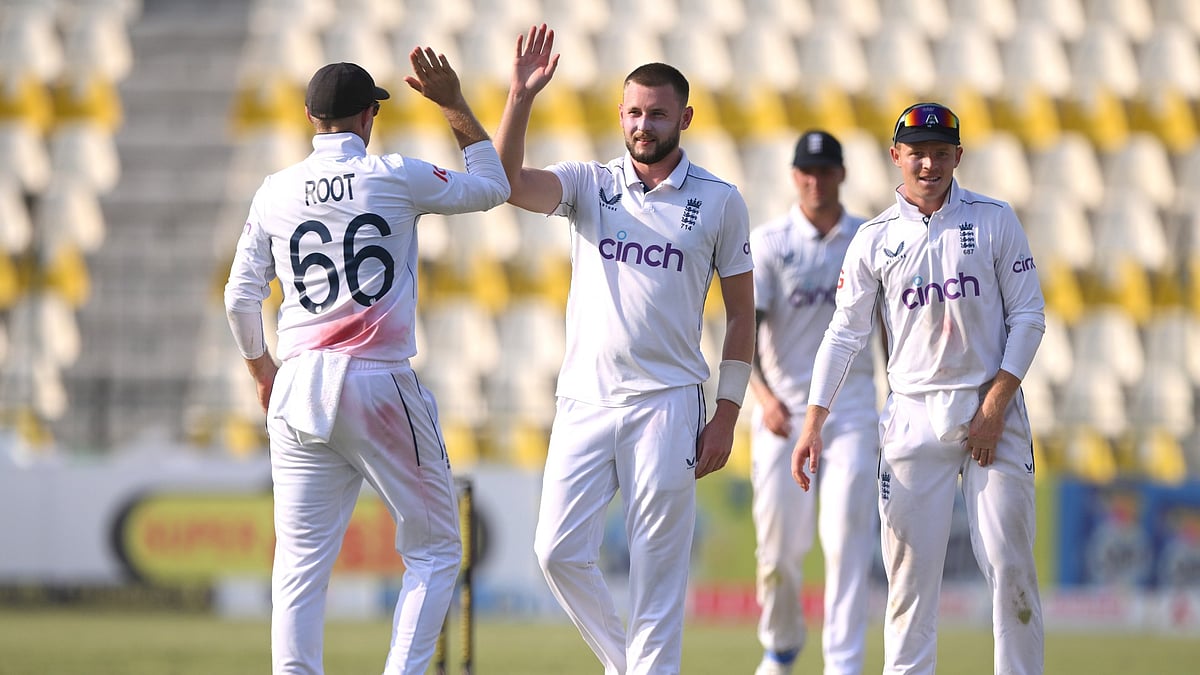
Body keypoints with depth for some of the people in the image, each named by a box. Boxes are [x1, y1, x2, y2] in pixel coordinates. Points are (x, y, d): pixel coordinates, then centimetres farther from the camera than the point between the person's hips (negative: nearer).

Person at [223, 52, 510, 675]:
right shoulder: (397, 179, -2)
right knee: (434, 550, 6)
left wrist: (259, 367, 29)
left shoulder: (275, 192, 7)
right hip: (382, 389, -3)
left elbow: (240, 298, 12)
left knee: (300, 561, 5)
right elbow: (492, 187, 12)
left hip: (299, 390, 3)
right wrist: (455, 106, 16)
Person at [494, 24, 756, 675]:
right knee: (559, 551, -3)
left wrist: (727, 414, 0)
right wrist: (521, 96, -24)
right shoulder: (590, 184, 7)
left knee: (658, 570, -4)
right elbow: (510, 182, -11)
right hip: (583, 400, 2)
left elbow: (740, 310, 6)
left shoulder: (719, 201, 4)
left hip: (665, 402, -2)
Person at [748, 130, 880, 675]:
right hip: (784, 410, -1)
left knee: (847, 539, -11)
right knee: (779, 546, 2)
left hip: (851, 407, 1)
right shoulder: (768, 243, -1)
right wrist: (763, 395, -27)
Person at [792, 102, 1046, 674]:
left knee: (1009, 563, -6)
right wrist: (813, 422, -4)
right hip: (914, 421, 1)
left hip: (993, 411, -1)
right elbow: (844, 333, 5)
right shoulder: (874, 239, 5)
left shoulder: (994, 220, 2)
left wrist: (995, 406, -7)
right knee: (910, 570, -2)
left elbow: (1028, 316, 1)